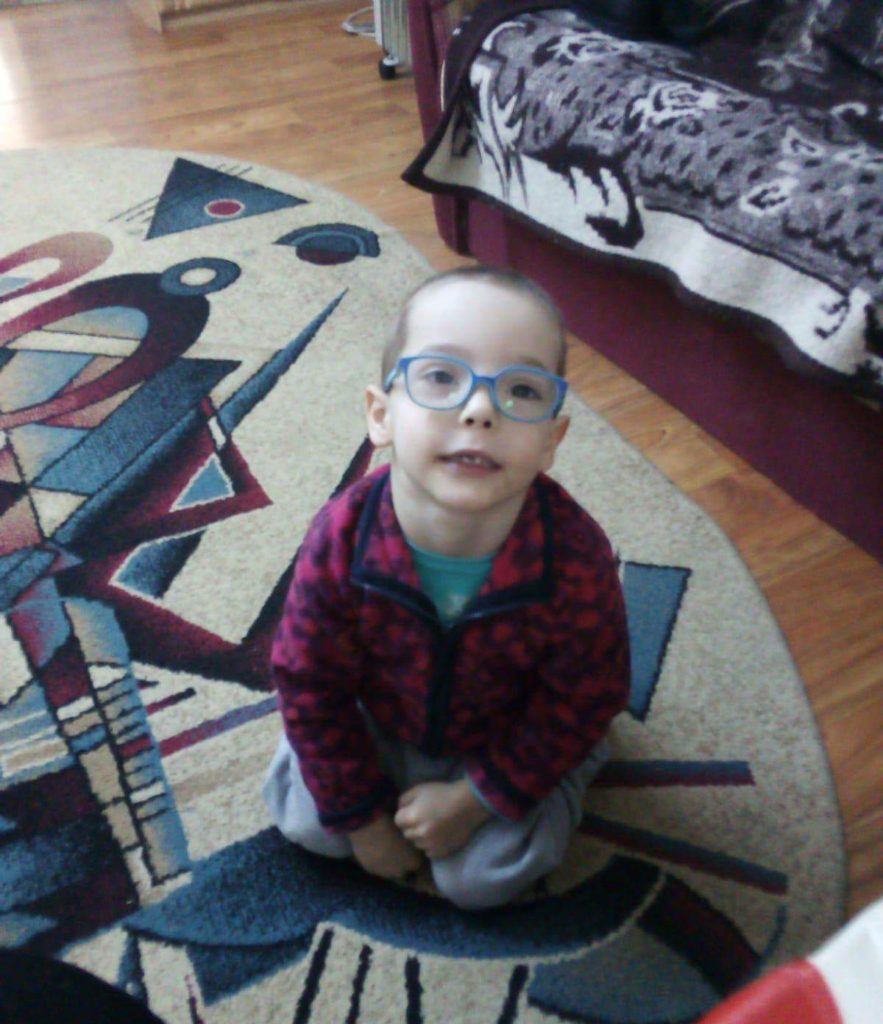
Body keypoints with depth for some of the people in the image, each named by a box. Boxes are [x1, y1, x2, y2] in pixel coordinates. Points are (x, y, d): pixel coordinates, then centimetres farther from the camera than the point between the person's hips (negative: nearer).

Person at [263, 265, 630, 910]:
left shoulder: (576, 559, -35)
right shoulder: (341, 541, -32)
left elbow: (582, 700, -17)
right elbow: (309, 685, -16)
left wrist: (480, 797, -14)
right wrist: (359, 812, -9)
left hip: (510, 740, -1)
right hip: (381, 719, 2)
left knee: (482, 877, -2)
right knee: (307, 821, 1)